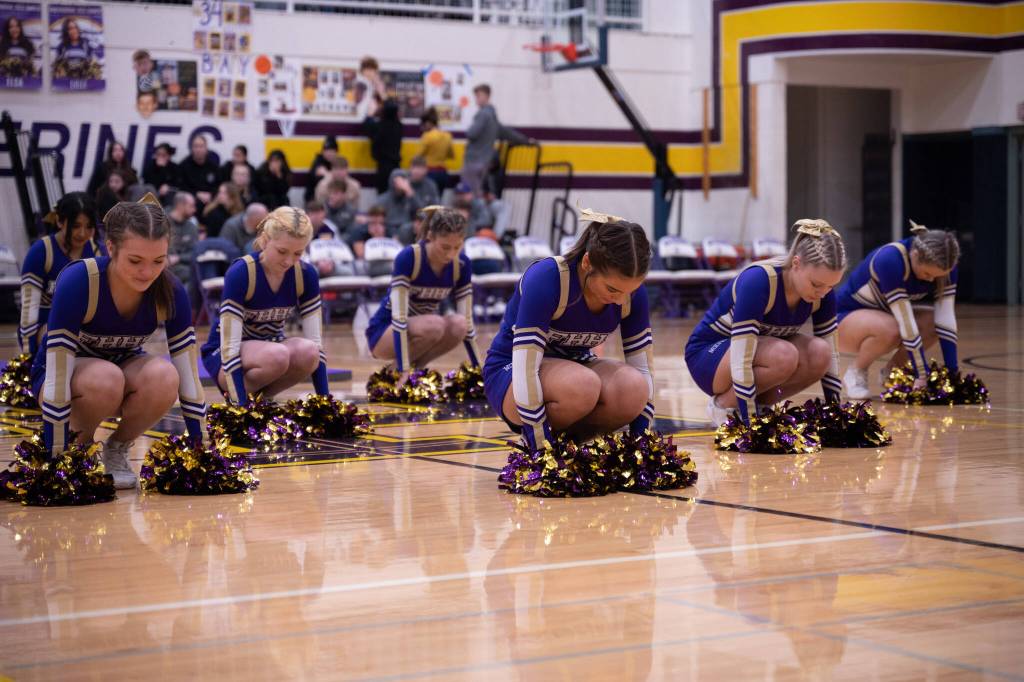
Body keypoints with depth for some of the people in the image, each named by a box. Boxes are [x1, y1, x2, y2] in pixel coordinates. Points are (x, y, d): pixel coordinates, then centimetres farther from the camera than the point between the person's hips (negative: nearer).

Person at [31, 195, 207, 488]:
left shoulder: (170, 291, -22)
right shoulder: (77, 282, -32)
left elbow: (188, 376, -15)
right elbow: (57, 377, -31)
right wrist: (56, 458, -30)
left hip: (124, 367, 3)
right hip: (70, 373, -3)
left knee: (164, 376, -32)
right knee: (107, 378, -38)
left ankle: (117, 448, -5)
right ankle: (80, 445, -6)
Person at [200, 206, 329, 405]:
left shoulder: (306, 275, -13)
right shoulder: (240, 272, -27)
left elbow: (315, 342, -11)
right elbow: (229, 346, -28)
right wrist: (242, 405, -34)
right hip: (223, 355, -5)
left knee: (308, 352, -29)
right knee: (277, 355, -36)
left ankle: (259, 396, -3)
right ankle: (235, 399, -9)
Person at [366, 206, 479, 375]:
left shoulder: (461, 265, -11)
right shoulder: (408, 258, -26)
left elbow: (467, 321, -6)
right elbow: (398, 317, -31)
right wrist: (404, 371, -37)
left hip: (423, 329, 5)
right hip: (384, 332, -5)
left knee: (459, 325, -27)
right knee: (435, 325, -34)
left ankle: (416, 367, -5)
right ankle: (397, 370, -10)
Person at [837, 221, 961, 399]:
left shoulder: (942, 265, -16)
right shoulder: (890, 260, -36)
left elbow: (946, 318, -19)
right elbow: (906, 323, -37)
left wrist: (952, 372, -25)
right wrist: (923, 375, -36)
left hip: (885, 314, 6)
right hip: (846, 318, -6)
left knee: (935, 323, -21)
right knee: (891, 329, -37)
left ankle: (891, 370, 2)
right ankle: (855, 373, -9)